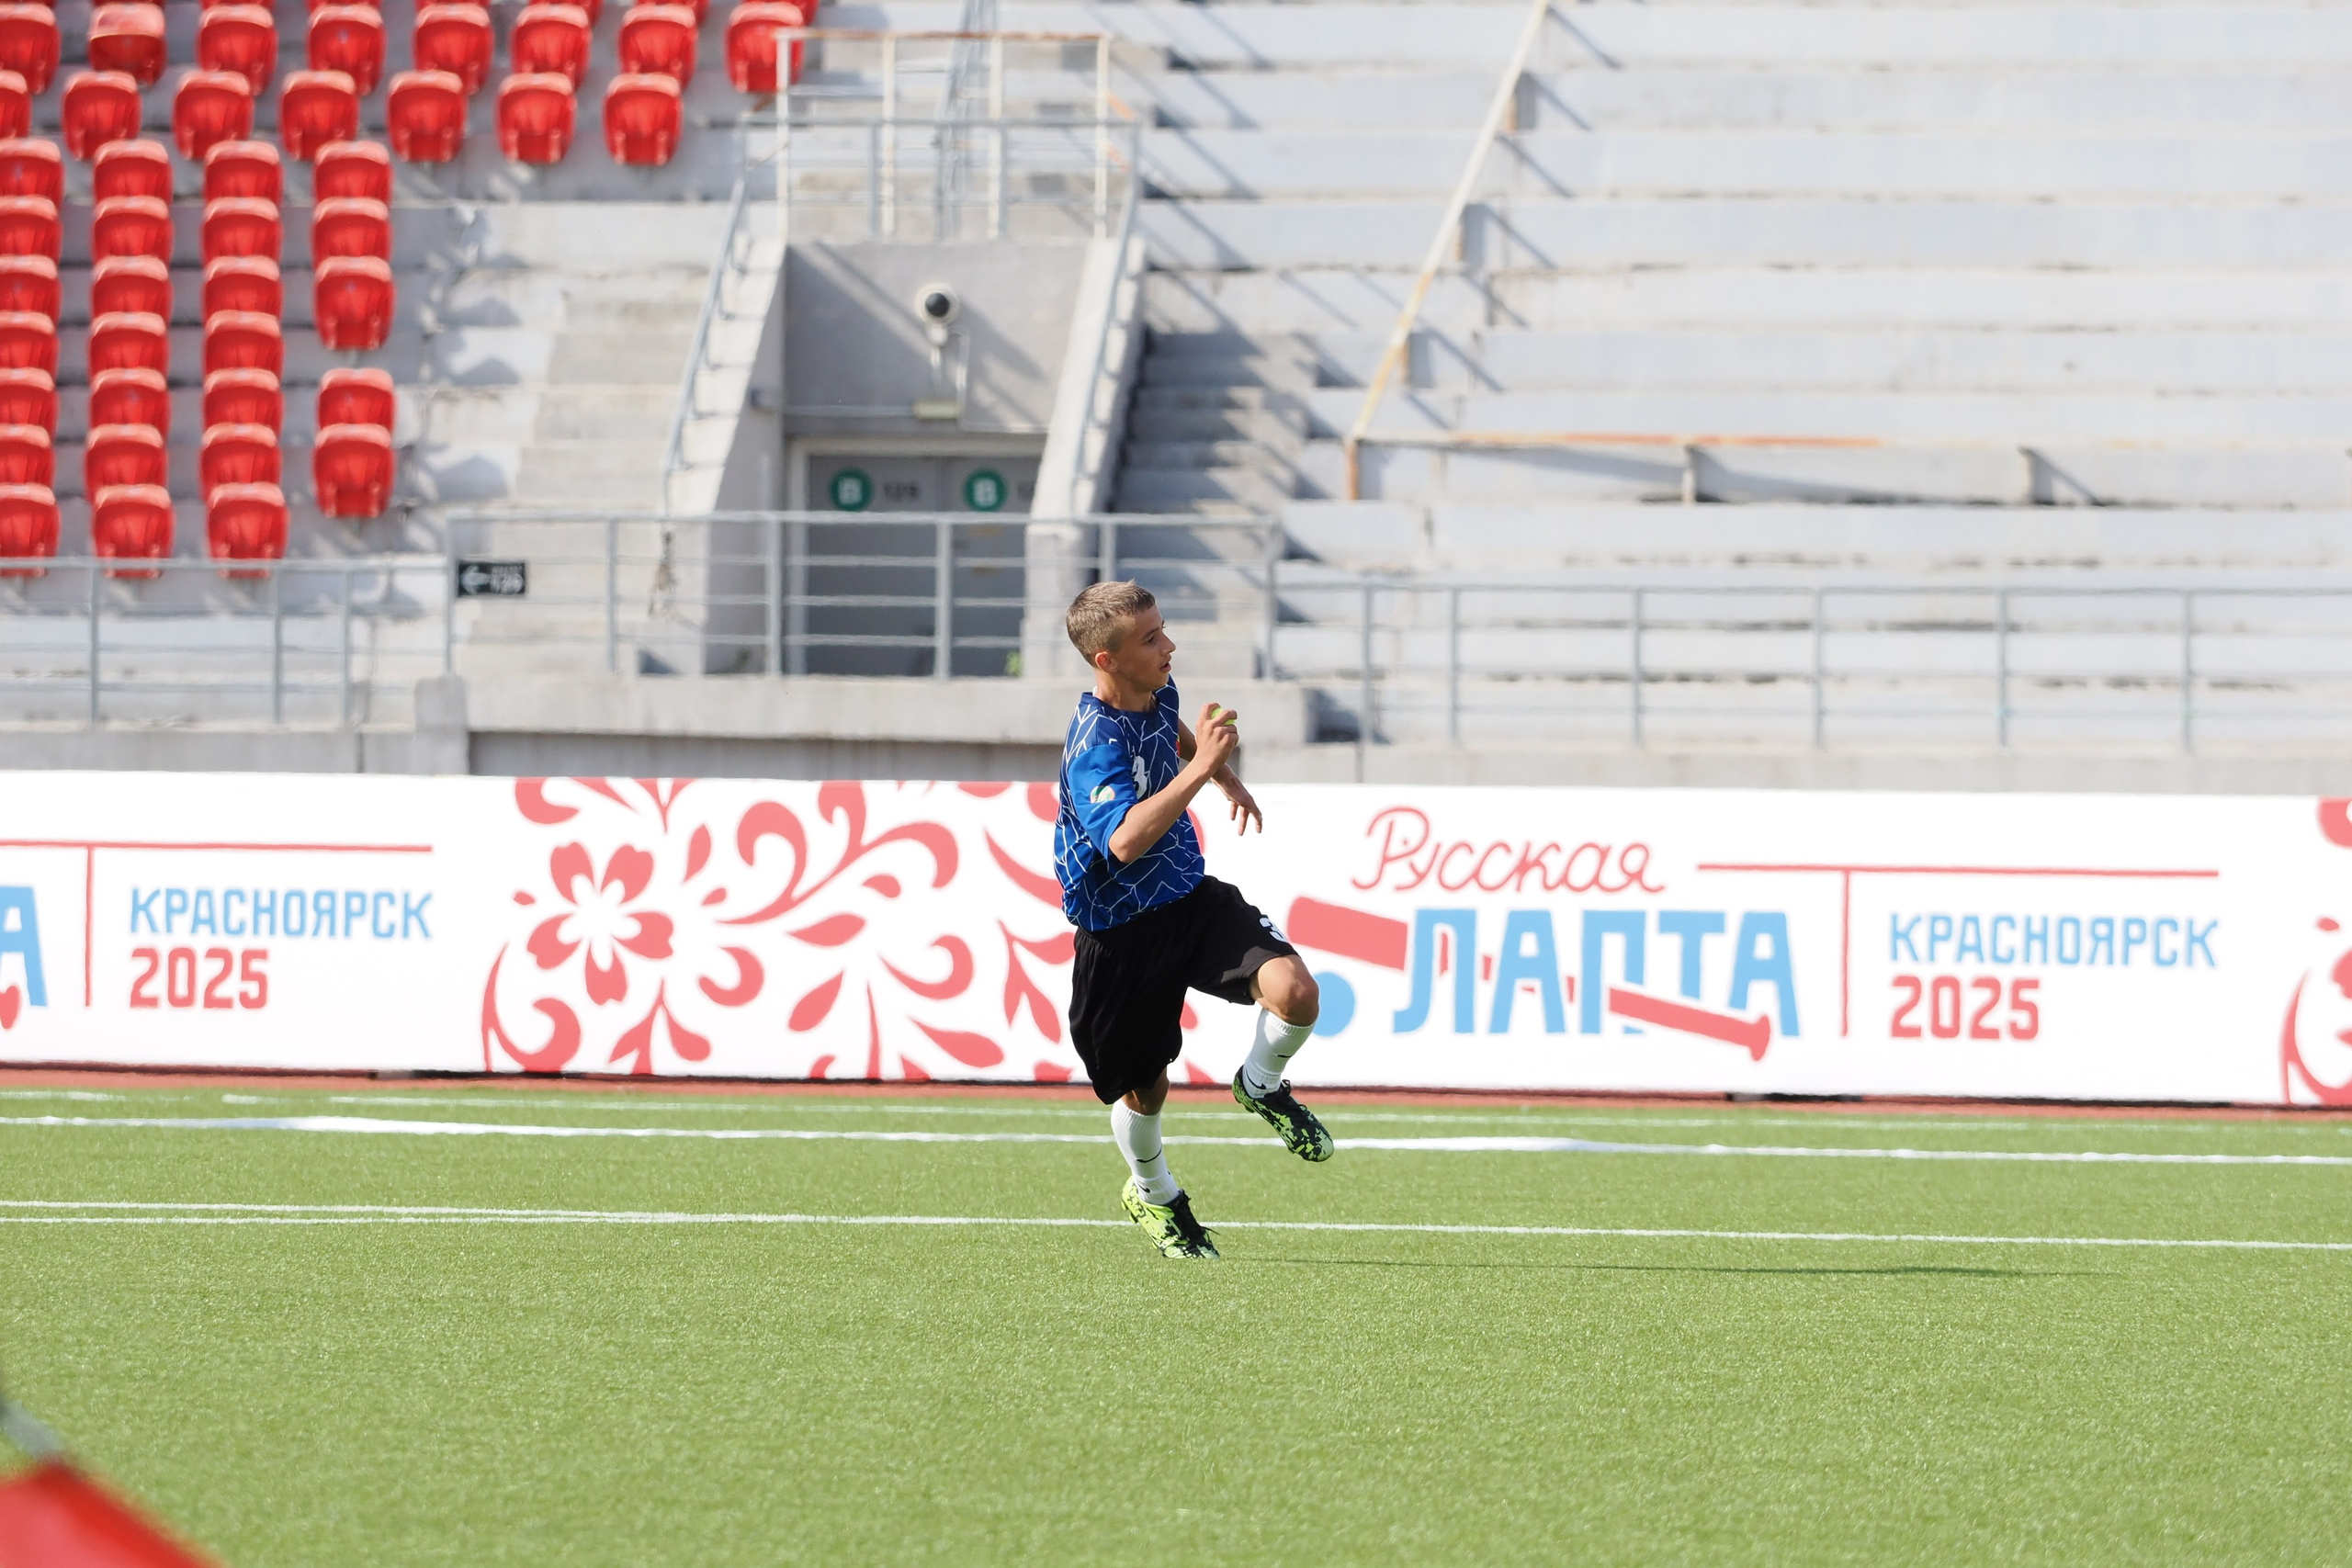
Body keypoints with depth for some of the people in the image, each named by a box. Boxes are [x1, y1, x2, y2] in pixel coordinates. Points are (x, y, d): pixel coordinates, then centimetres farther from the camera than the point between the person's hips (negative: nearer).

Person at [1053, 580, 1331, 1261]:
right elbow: (1125, 840, -45)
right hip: (1121, 930, -6)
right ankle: (1151, 1194, 43)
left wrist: (1225, 776, 38)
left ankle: (1261, 1085, 13)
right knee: (1145, 1087, 11)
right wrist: (1199, 769, -45)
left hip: (1191, 898, 6)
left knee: (1294, 994, -20)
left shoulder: (1158, 692, -2)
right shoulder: (1094, 744, -28)